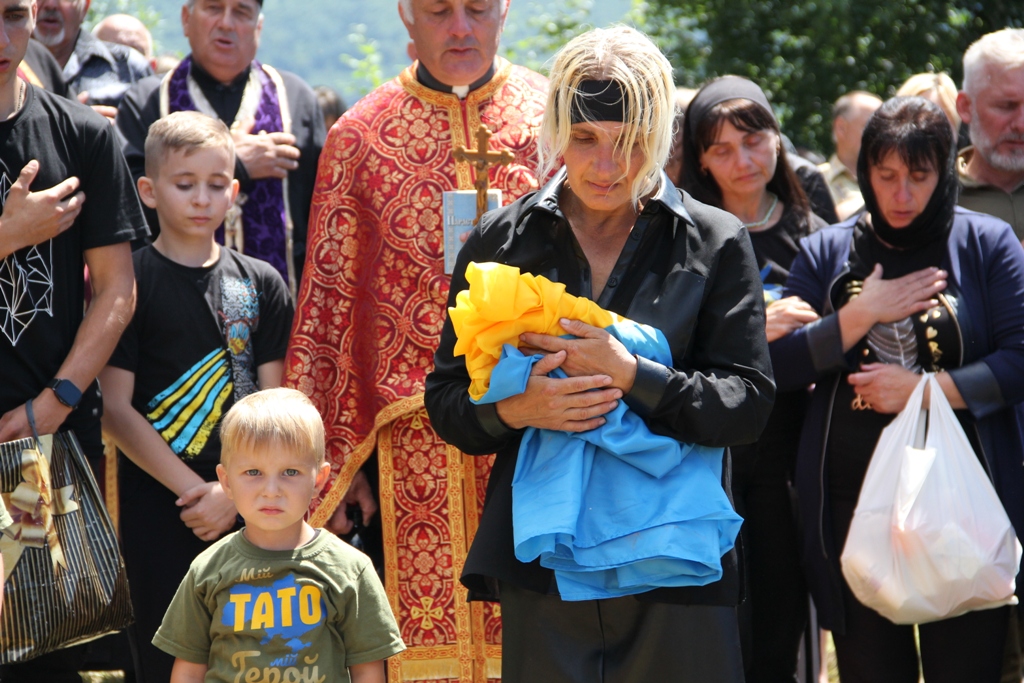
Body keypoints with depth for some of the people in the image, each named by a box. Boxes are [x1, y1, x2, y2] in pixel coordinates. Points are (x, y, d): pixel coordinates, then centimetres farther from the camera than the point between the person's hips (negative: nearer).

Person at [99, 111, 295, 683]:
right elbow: (116, 409, -6)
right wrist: (193, 488, -12)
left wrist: (233, 494, -9)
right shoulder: (129, 281, -2)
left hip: (247, 505, 3)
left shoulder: (262, 284, 8)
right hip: (158, 504, -3)